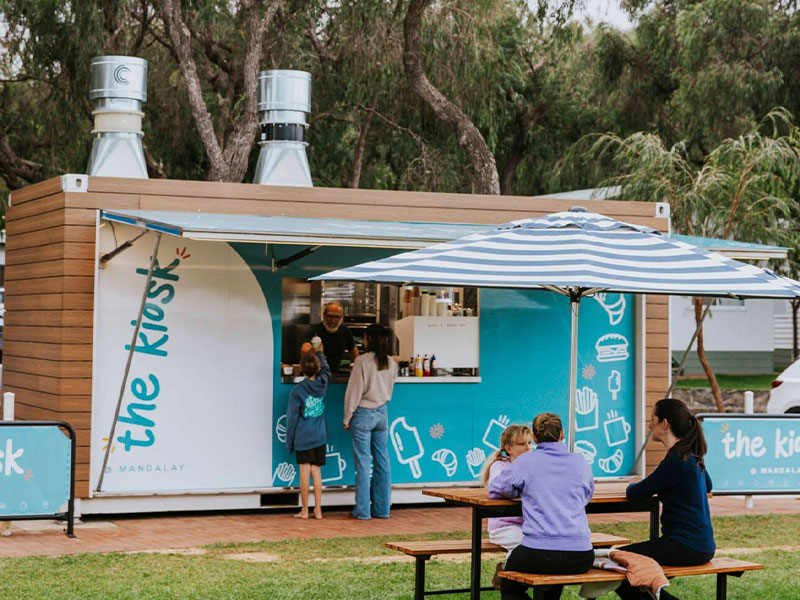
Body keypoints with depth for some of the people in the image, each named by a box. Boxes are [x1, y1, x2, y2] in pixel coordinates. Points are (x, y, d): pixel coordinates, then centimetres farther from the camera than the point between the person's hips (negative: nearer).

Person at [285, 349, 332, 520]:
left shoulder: (297, 391, -10)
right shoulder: (323, 384, 0)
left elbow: (292, 418, -5)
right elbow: (326, 369, 24)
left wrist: (289, 441, 3)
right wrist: (319, 353, 40)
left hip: (303, 437, -3)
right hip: (319, 436, 3)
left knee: (305, 471, -1)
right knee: (316, 472, 6)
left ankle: (304, 510, 4)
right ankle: (318, 510, 8)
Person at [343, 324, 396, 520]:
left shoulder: (363, 361, -14)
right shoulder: (391, 363, 4)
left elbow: (354, 391, -12)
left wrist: (347, 418, -5)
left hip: (363, 414, -5)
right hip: (382, 414, 5)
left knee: (363, 462, -1)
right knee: (382, 461, 9)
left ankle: (363, 510, 2)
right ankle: (382, 509, 13)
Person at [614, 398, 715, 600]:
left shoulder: (677, 460, -17)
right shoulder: (691, 456, 11)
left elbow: (635, 494, -14)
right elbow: (707, 485, 32)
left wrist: (631, 486, 11)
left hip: (686, 547, -10)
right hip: (700, 544, 10)